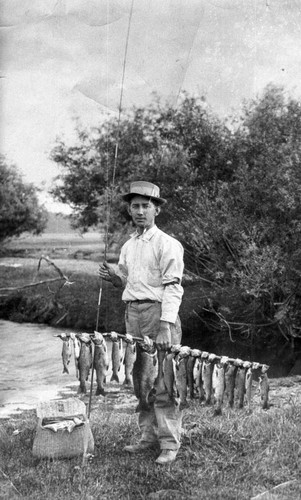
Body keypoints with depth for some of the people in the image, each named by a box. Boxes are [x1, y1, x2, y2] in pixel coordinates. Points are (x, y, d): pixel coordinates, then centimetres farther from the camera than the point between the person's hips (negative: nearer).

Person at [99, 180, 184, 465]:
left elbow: (172, 288, -13)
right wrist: (113, 278, 0)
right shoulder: (128, 246, 15)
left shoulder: (167, 244, -7)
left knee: (163, 381, -5)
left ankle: (169, 443, 2)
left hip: (158, 311, -7)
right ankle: (148, 435, 23)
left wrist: (165, 327, -22)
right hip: (132, 313, 7)